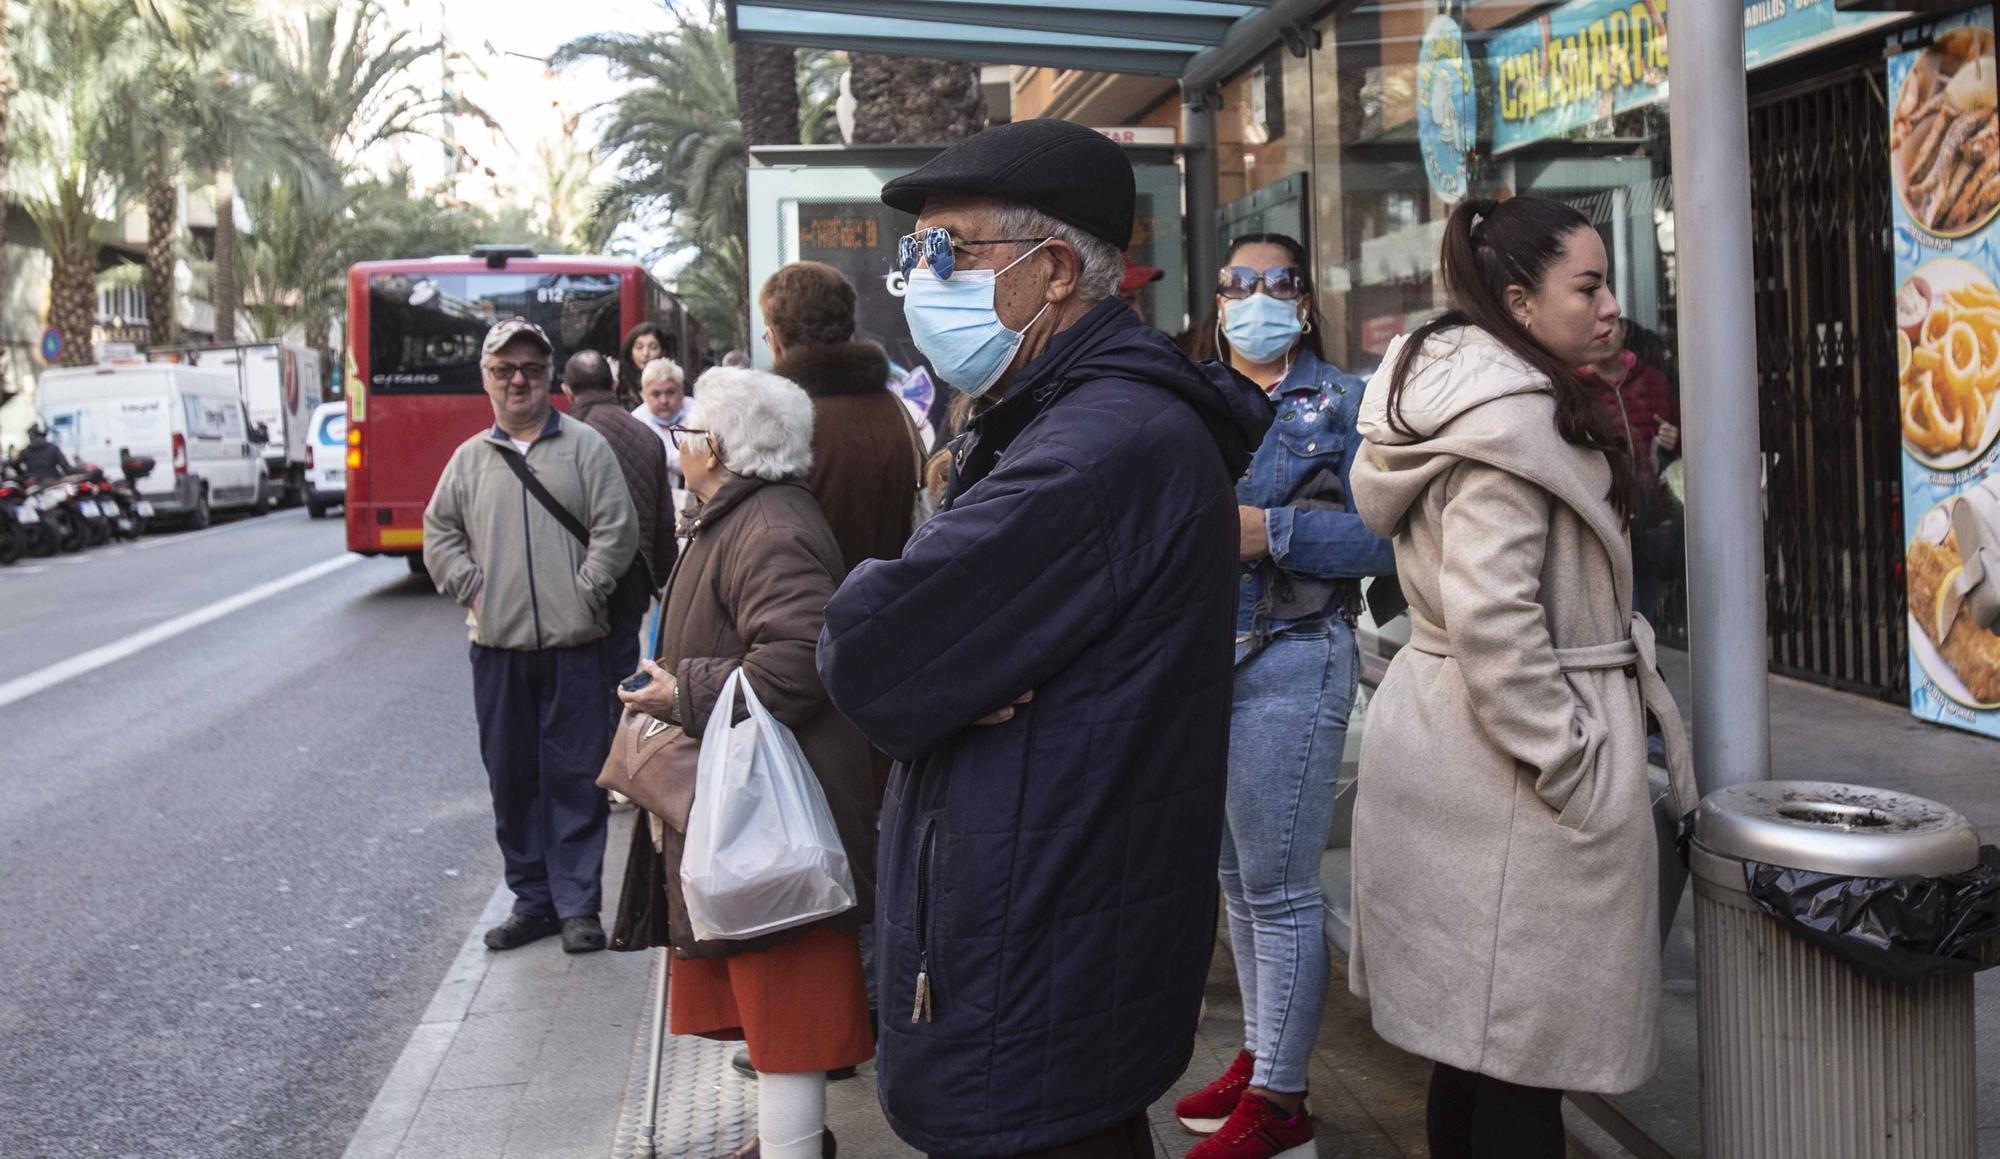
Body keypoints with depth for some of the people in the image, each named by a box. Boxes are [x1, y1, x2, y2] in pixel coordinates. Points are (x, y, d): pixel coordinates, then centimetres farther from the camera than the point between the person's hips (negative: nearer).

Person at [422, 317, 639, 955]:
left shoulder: (586, 446, 2)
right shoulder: (469, 458, 12)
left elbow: (617, 528, -3)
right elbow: (439, 533, 15)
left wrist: (584, 591, -9)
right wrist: (472, 588, 2)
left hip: (574, 645, -3)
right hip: (498, 646, 3)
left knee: (577, 777, 0)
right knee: (512, 779, 9)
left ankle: (578, 903, 9)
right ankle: (533, 899, 21)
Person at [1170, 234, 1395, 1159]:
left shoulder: (1341, 403, -1)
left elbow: (1382, 535, -11)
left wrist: (1270, 531, -19)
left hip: (1290, 663, -6)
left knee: (1275, 888, -2)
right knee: (1233, 876, 15)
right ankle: (1260, 1056, 29)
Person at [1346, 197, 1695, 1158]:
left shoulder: (1456, 388, 14)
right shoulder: (1510, 413, -17)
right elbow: (1490, 616, -24)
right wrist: (1572, 765, -19)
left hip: (1443, 728, 10)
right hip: (1508, 762, -10)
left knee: (1476, 1038, 19)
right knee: (1520, 1065, -1)